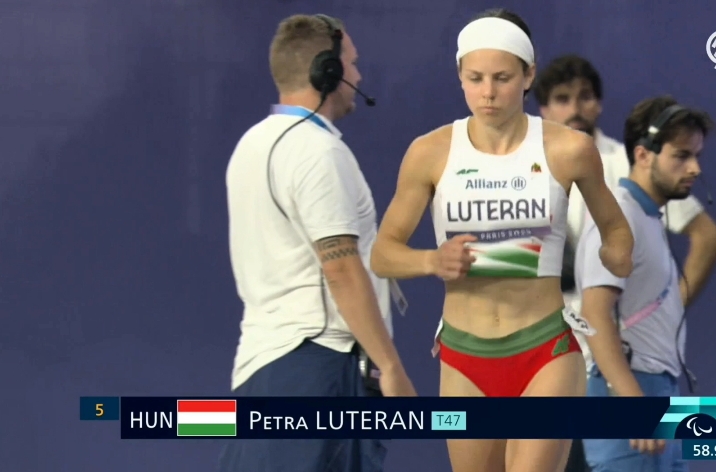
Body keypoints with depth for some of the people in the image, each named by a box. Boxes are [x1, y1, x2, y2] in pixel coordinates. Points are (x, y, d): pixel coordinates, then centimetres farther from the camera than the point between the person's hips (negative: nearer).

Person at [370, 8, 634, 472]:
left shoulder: (569, 149, -3)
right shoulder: (431, 153, -2)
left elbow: (615, 226, 16)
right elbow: (383, 254, 2)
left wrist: (616, 256, -3)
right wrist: (433, 260, -17)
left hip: (547, 352, -3)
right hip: (464, 354, 3)